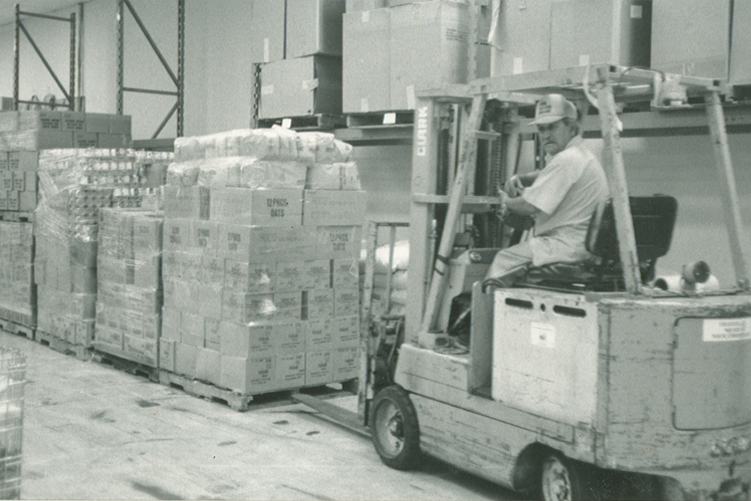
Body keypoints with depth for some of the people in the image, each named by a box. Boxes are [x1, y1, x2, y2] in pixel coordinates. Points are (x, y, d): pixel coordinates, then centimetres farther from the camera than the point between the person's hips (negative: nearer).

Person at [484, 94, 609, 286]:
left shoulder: (566, 160, -18)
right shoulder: (583, 155, 18)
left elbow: (530, 207, -22)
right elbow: (546, 176, 34)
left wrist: (506, 201, 0)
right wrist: (518, 179, 13)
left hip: (568, 247, -11)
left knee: (503, 260, -7)